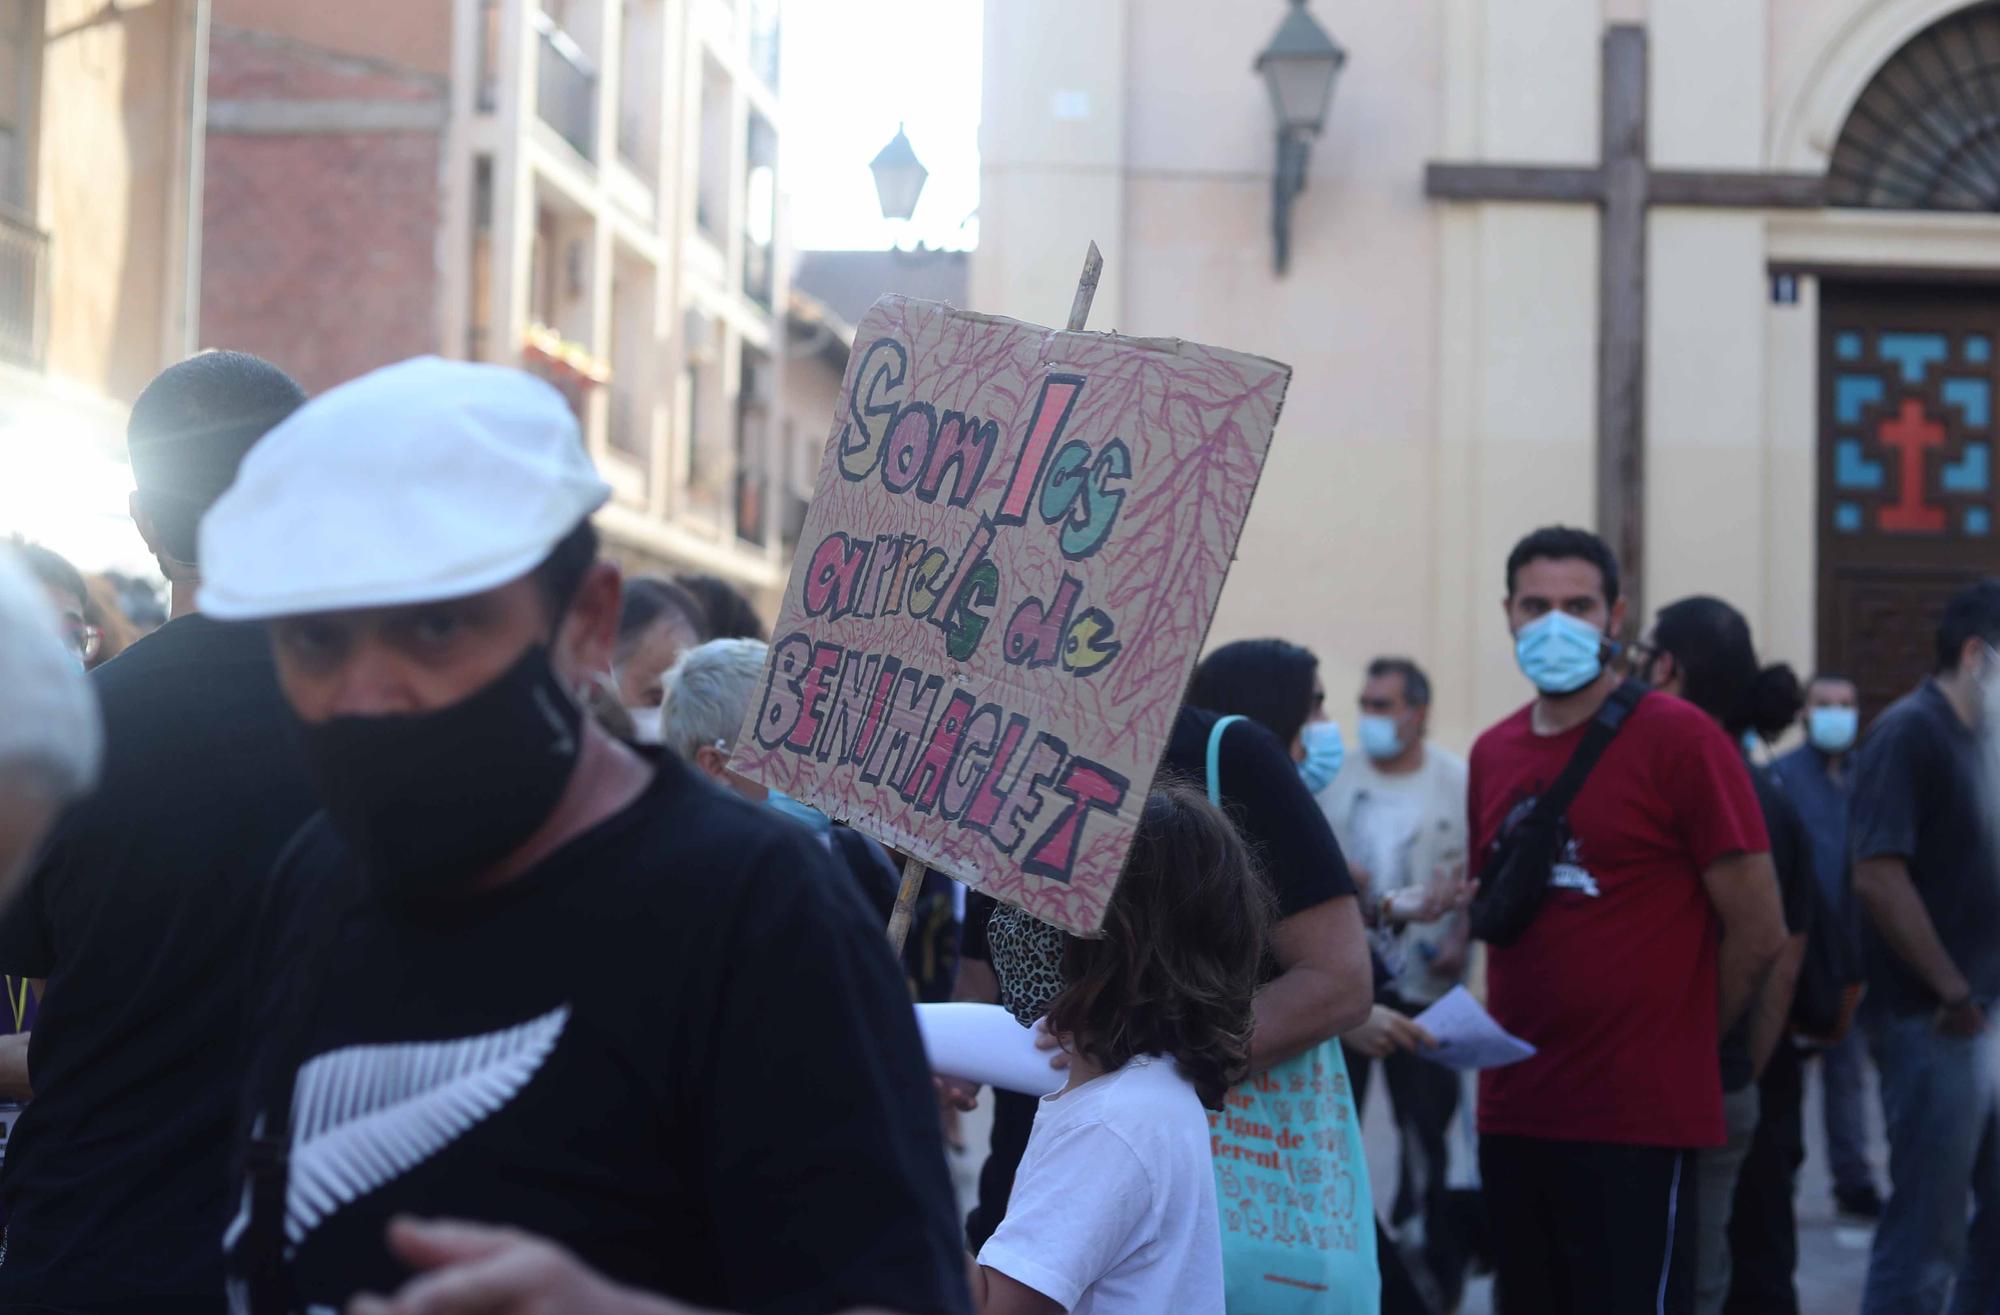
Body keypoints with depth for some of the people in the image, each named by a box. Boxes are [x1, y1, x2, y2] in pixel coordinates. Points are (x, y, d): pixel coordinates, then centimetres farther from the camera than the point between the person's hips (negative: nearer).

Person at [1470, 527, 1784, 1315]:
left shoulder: (1679, 740, -8)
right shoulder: (1492, 755, 10)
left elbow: (1757, 932, -8)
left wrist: (1678, 1043, 1)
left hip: (1638, 1123, -6)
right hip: (1512, 1116, 6)